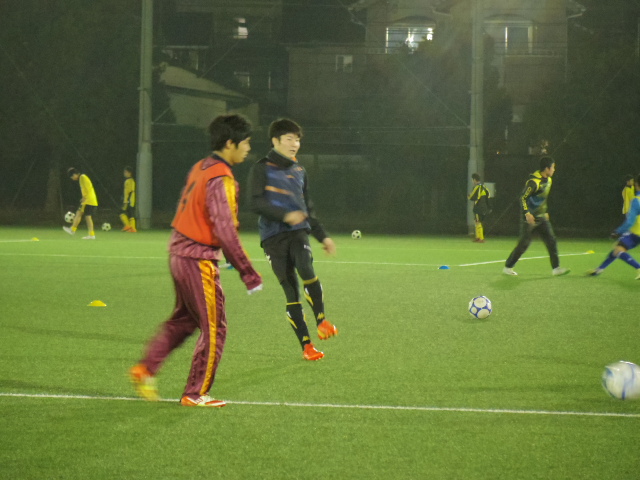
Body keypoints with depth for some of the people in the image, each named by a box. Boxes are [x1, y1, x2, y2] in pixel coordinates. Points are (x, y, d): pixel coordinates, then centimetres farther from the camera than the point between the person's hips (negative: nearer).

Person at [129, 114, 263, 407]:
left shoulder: (200, 168, 9)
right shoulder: (220, 179, -19)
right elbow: (225, 231, -22)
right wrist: (247, 273, -18)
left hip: (178, 252, 9)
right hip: (199, 260, -9)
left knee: (183, 319, 23)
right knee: (214, 329, 3)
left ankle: (145, 370, 20)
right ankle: (195, 394, 9)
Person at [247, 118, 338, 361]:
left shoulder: (299, 172, 18)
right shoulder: (262, 169, 1)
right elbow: (255, 202, -10)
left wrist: (322, 236, 26)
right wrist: (285, 215, -21)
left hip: (298, 232, 3)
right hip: (273, 236, -3)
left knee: (306, 269, -29)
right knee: (291, 291, -3)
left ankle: (321, 319, -15)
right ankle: (306, 345, 4)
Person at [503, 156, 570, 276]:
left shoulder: (548, 180, 9)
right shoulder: (534, 181, -19)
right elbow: (523, 197, -19)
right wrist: (527, 213, -27)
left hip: (541, 218, 8)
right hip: (530, 218, -8)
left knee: (551, 241, -1)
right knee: (524, 244, -3)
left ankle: (556, 268, 1)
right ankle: (508, 267, 9)